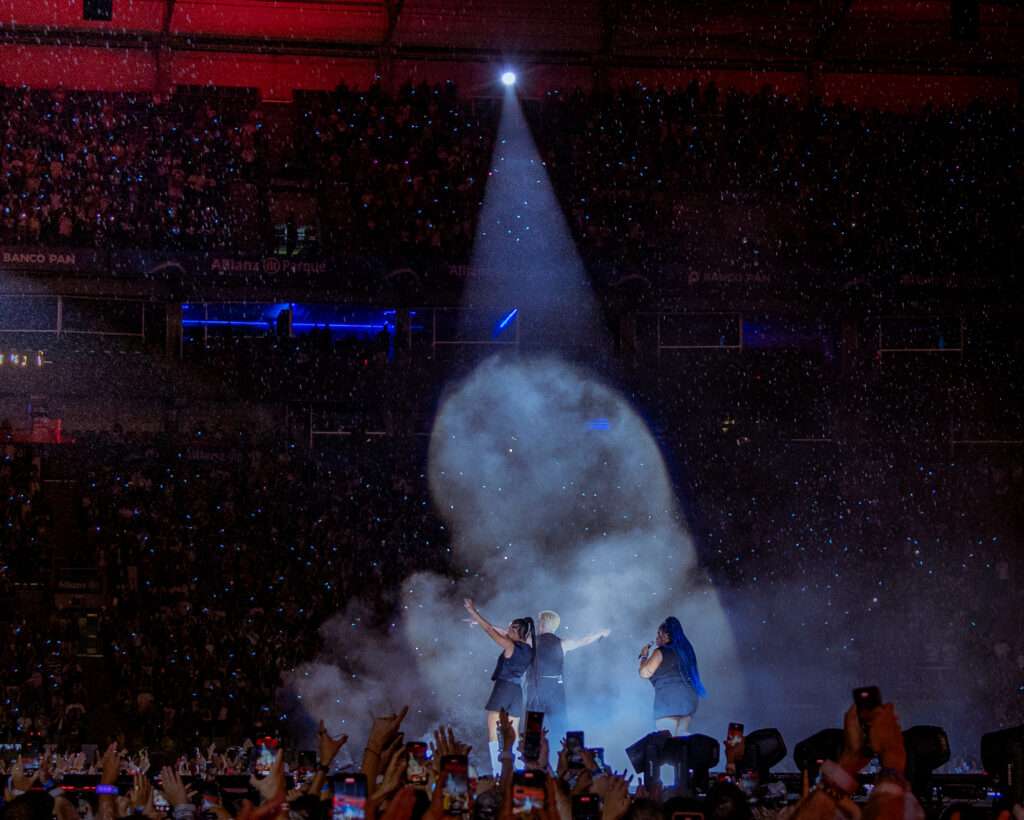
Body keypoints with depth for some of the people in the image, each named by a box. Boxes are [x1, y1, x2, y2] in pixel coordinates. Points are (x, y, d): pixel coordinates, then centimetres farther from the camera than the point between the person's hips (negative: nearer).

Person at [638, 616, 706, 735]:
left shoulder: (661, 652, -3)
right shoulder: (684, 650, 20)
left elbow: (645, 673, -5)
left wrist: (644, 656, 9)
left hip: (669, 702, -8)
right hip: (689, 700, 8)